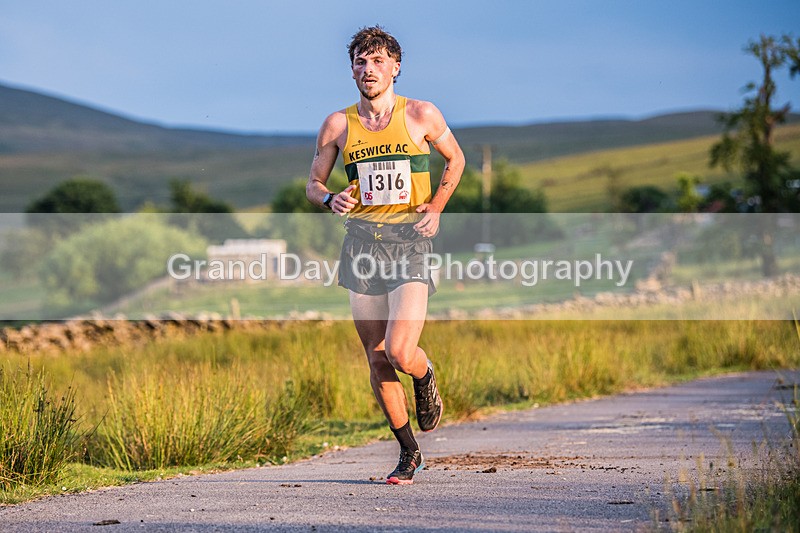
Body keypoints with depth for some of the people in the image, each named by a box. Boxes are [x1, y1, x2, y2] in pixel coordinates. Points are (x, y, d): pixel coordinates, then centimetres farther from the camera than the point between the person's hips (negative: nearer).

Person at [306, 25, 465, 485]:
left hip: (410, 240, -3)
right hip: (362, 240, 3)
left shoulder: (422, 115, 1)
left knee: (400, 353, -18)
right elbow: (314, 184, 14)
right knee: (377, 359, 4)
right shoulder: (338, 125, 5)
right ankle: (410, 453, 19)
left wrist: (435, 208, 2)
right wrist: (330, 199, -10)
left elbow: (456, 158, 16)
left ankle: (425, 378, 20)